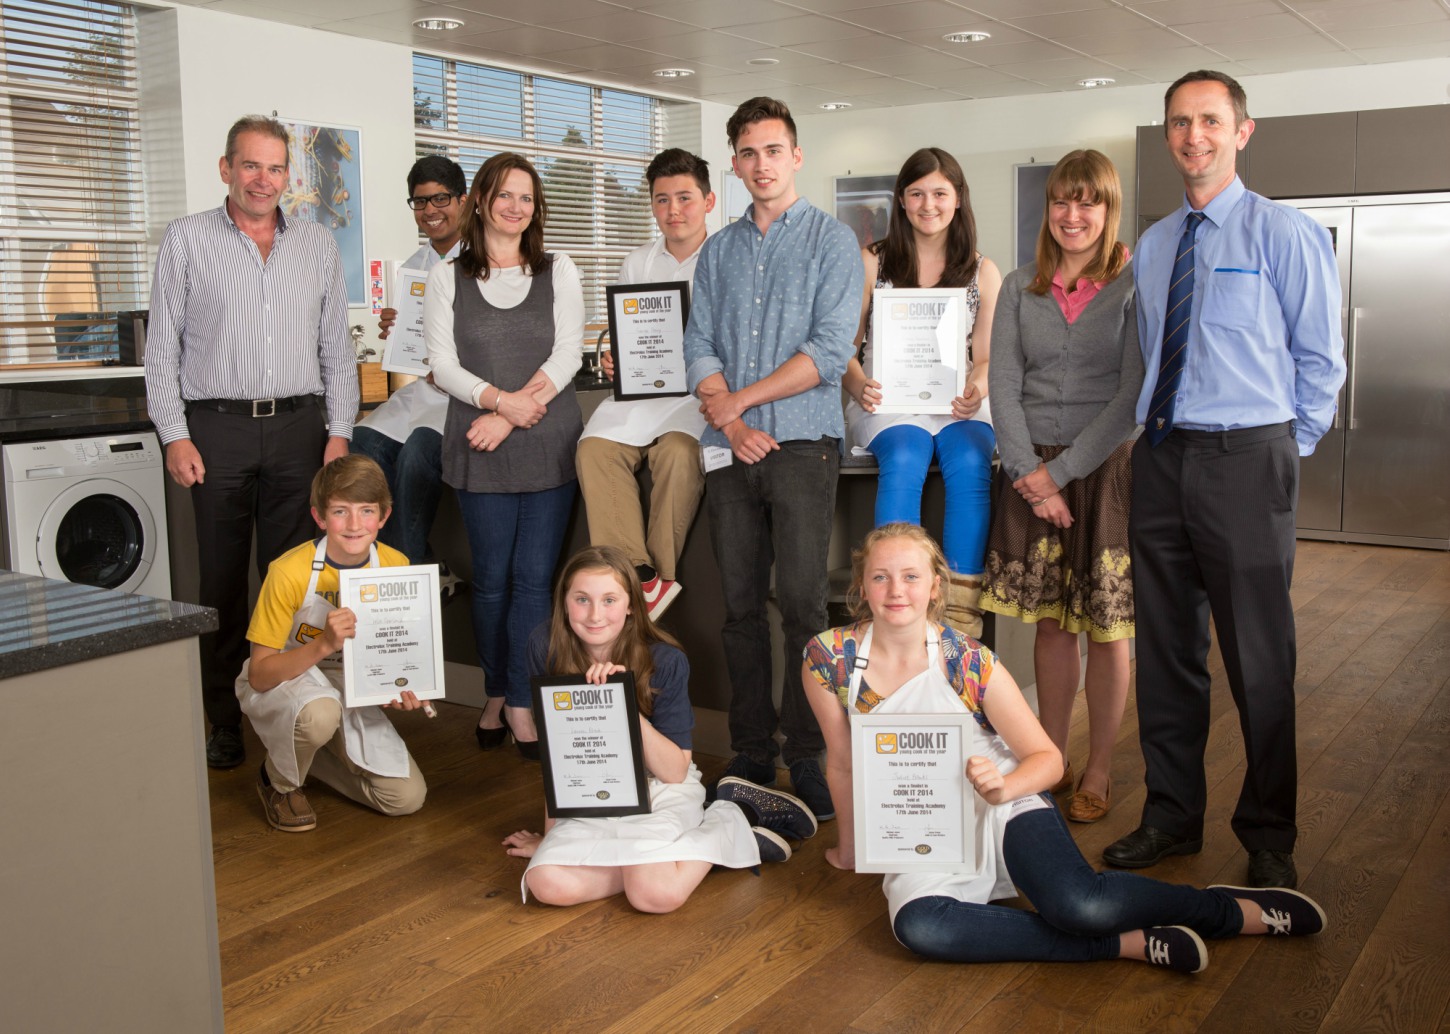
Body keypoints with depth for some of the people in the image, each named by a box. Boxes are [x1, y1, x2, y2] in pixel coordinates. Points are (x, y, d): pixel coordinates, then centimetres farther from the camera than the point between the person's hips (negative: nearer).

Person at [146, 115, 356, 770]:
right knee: (222, 576, 3)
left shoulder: (318, 247, 11)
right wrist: (174, 434, -5)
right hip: (217, 427, -1)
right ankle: (225, 721, 13)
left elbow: (337, 349, 12)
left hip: (298, 426, 2)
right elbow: (162, 347, 3)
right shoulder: (187, 239, 5)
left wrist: (339, 431, 3)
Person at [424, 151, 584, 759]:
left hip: (549, 442, 0)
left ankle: (520, 702, 6)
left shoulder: (558, 272, 10)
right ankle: (497, 697, 17)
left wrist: (514, 414, -11)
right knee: (491, 578, 4)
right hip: (479, 448, 0)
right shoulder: (447, 279, 9)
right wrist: (501, 400, -15)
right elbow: (443, 364, 1)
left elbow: (567, 355, 0)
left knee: (534, 577, -2)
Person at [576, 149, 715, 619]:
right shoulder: (637, 263, 18)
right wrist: (614, 363, 1)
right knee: (596, 446, -24)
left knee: (678, 451, -35)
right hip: (641, 388, 4)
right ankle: (638, 577, -25)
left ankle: (661, 577, -20)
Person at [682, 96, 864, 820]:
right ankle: (750, 755, 14)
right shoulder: (717, 252, 17)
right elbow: (700, 348, 10)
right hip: (730, 451, 4)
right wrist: (728, 421, -7)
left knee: (802, 602, -8)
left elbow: (829, 351, -8)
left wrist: (740, 400, -7)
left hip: (803, 444, -4)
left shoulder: (832, 242, 3)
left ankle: (806, 757, 2)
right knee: (741, 605, 5)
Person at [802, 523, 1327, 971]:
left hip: (1003, 808, -2)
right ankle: (1126, 944, -21)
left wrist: (1003, 786, -25)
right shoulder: (829, 658, -9)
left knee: (1076, 903, -31)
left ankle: (1235, 909, -3)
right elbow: (842, 761, 5)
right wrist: (849, 847, 15)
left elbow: (1048, 758, -4)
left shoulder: (972, 664, -12)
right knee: (918, 927, -33)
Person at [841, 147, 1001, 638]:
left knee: (970, 464, -32)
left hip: (958, 405, 1)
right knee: (904, 460, -35)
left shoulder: (983, 272, 15)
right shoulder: (872, 262, 11)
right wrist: (858, 384, -16)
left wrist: (978, 388, -14)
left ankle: (961, 618, -32)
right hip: (889, 401, -1)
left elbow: (987, 357, 10)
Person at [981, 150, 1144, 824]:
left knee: (1105, 626, 3)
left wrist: (1062, 469, -12)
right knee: (1048, 621, 9)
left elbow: (1133, 394, -9)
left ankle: (1098, 770, 18)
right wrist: (1029, 472, -9)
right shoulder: (1020, 288, 9)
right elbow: (1004, 386, 3)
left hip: (1105, 465, -3)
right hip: (1031, 470, 3)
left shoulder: (1135, 286, -2)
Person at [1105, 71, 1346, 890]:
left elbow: (1320, 359, 0)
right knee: (1167, 651, 11)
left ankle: (1269, 838, 19)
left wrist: (1283, 452, 1)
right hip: (1161, 460, 5)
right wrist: (1154, 435, 10)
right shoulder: (1152, 246, 13)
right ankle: (1173, 816, 26)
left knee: (1259, 661, 2)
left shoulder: (1285, 234, -3)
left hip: (1245, 462, -5)